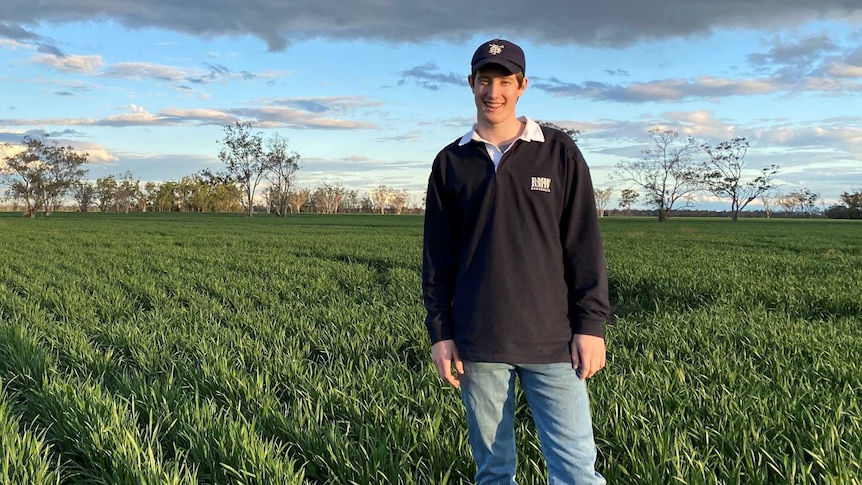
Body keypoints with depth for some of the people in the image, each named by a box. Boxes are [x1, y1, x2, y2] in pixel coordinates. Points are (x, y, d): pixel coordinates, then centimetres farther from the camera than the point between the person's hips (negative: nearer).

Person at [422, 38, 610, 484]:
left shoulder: (559, 153, 3)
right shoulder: (450, 163, 7)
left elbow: (584, 246, 1)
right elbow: (437, 256, 8)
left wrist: (590, 325, -5)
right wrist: (440, 332, 3)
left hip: (552, 341, -1)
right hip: (477, 342, 2)